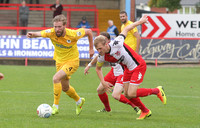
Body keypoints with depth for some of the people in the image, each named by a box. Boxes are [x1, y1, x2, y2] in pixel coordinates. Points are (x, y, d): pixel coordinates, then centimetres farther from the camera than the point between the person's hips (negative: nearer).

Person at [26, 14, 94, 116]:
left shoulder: (72, 34, -25)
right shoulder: (51, 33, -18)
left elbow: (88, 31, -9)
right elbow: (40, 34, -31)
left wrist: (91, 49, -2)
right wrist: (33, 34, -54)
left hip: (72, 61, -5)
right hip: (59, 61, 5)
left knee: (56, 78, -26)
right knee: (65, 87, 19)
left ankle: (55, 106, -15)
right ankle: (79, 101, 48)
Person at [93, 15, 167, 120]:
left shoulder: (116, 44, -30)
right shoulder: (102, 57, -13)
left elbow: (126, 29, -14)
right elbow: (98, 68, 10)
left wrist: (140, 21, -4)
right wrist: (103, 82, 0)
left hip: (138, 66, -7)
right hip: (128, 69, 7)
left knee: (131, 94, -13)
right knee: (127, 94, 5)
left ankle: (157, 91, 6)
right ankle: (145, 111, 27)